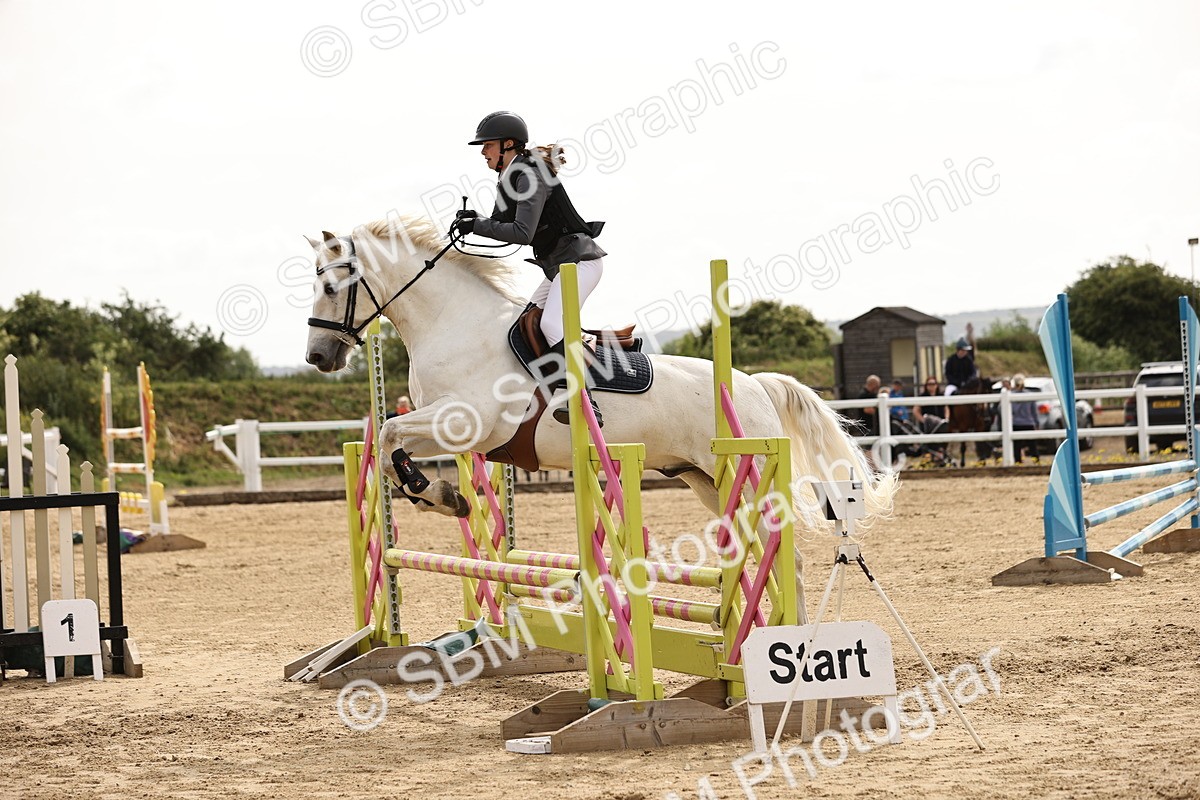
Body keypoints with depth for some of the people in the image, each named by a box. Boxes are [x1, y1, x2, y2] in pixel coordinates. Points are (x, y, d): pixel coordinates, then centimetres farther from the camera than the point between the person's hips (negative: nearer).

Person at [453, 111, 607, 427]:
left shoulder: (530, 177, -18)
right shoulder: (509, 180, 12)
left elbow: (522, 233, -26)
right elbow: (504, 223, 17)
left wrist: (477, 225, -20)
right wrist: (475, 220, -3)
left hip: (579, 260, -11)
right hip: (558, 265, 11)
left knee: (552, 324, -26)